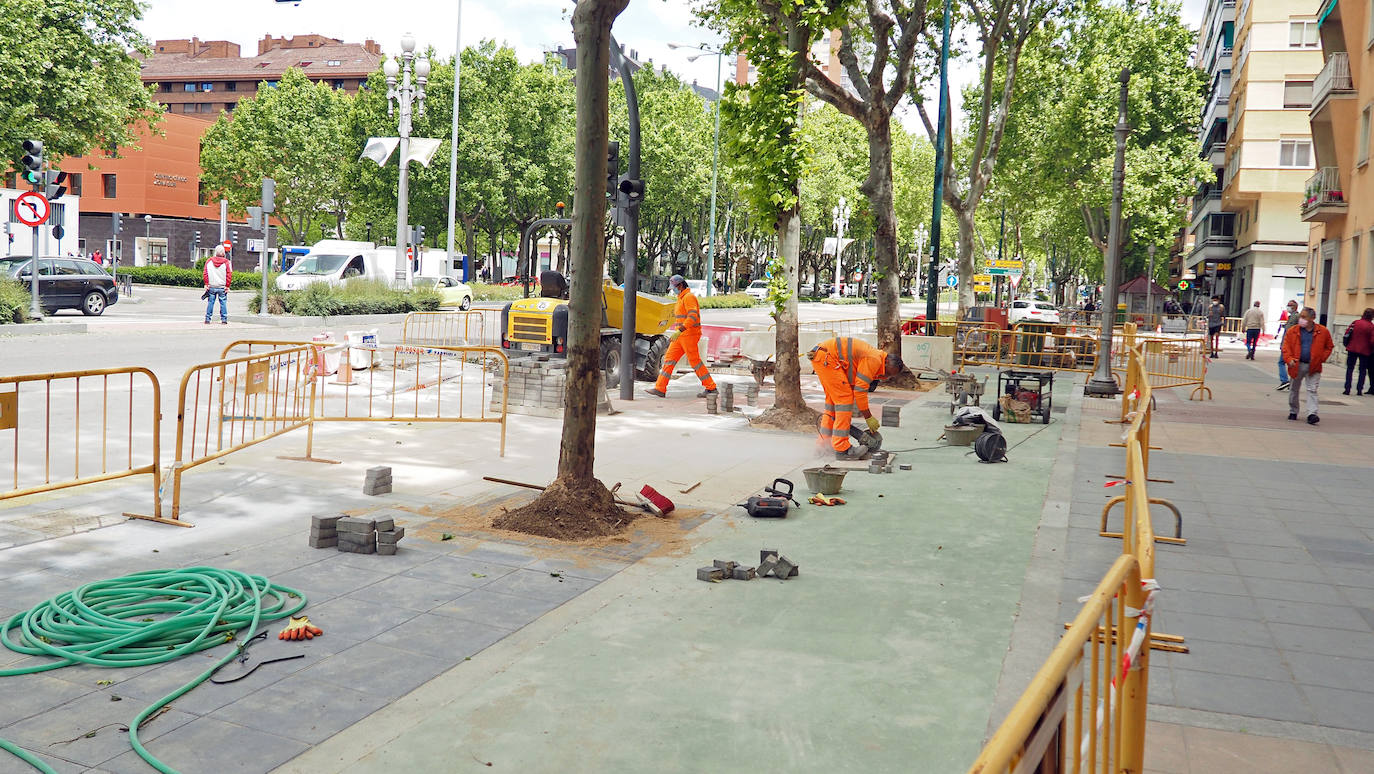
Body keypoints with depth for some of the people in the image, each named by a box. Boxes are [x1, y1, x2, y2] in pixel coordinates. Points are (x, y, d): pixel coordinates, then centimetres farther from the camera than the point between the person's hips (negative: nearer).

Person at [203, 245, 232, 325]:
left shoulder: (209, 261, 2)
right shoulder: (226, 262, -4)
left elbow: (205, 274, 1)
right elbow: (229, 275, -6)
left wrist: (206, 284, 6)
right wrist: (227, 286, 0)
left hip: (211, 286, 2)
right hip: (222, 287, -2)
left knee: (210, 302, 8)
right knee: (223, 303, 4)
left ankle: (207, 319, 8)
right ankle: (224, 320, 3)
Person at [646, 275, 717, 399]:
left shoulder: (689, 297, -13)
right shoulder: (682, 298, 19)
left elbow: (692, 317, -24)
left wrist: (679, 330, -30)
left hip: (689, 335, -10)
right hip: (681, 336, 10)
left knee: (695, 362, -4)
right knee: (669, 359, 3)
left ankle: (711, 388, 6)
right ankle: (660, 389, 1)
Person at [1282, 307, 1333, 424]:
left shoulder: (1323, 331, -1)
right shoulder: (1293, 331, 0)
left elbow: (1329, 346, 10)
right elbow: (1286, 346, 0)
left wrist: (1321, 358, -1)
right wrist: (1289, 359, -15)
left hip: (1313, 367, -2)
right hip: (1297, 365, 2)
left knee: (1312, 390, -7)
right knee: (1294, 390, 13)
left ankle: (1312, 414, -12)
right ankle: (1293, 412, 28)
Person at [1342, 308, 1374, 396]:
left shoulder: (1355, 322, -2)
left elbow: (1347, 334, 1)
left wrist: (1347, 345, 13)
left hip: (1352, 349, 2)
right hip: (1365, 351, -2)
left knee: (1350, 369, 7)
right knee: (1362, 370, 8)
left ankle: (1347, 389, 0)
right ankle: (1359, 390, 3)